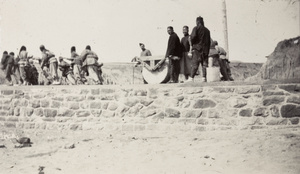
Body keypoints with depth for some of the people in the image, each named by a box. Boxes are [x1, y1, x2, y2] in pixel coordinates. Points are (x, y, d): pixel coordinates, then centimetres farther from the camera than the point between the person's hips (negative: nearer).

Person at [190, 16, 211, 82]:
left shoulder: (196, 28, -2)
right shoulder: (207, 30, 15)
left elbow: (193, 36, -17)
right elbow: (209, 41, 14)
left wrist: (193, 44, 0)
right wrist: (207, 51, 16)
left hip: (197, 48, -4)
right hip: (205, 49, 4)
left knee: (194, 64, -6)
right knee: (204, 65, 5)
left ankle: (191, 78, -9)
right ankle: (204, 78, -2)